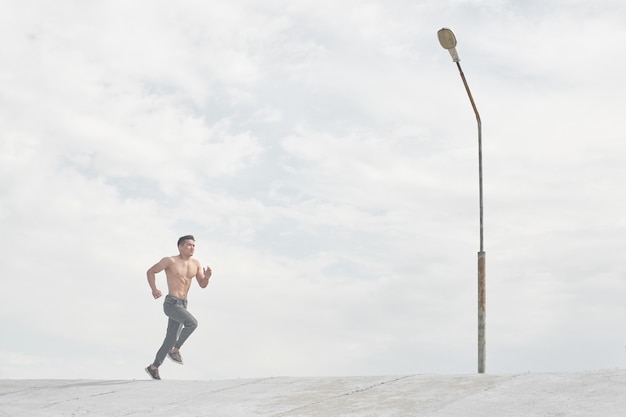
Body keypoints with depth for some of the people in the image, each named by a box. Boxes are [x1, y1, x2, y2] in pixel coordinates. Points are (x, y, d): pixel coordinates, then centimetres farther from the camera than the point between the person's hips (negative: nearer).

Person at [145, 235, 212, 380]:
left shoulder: (196, 263, 11)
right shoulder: (170, 260, -5)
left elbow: (203, 285, 13)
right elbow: (151, 271, 3)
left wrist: (207, 276, -12)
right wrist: (154, 290, -14)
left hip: (182, 305, 7)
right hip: (171, 304, -7)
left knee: (171, 340, 10)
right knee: (192, 323, -26)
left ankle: (153, 367, 25)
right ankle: (175, 350, -8)